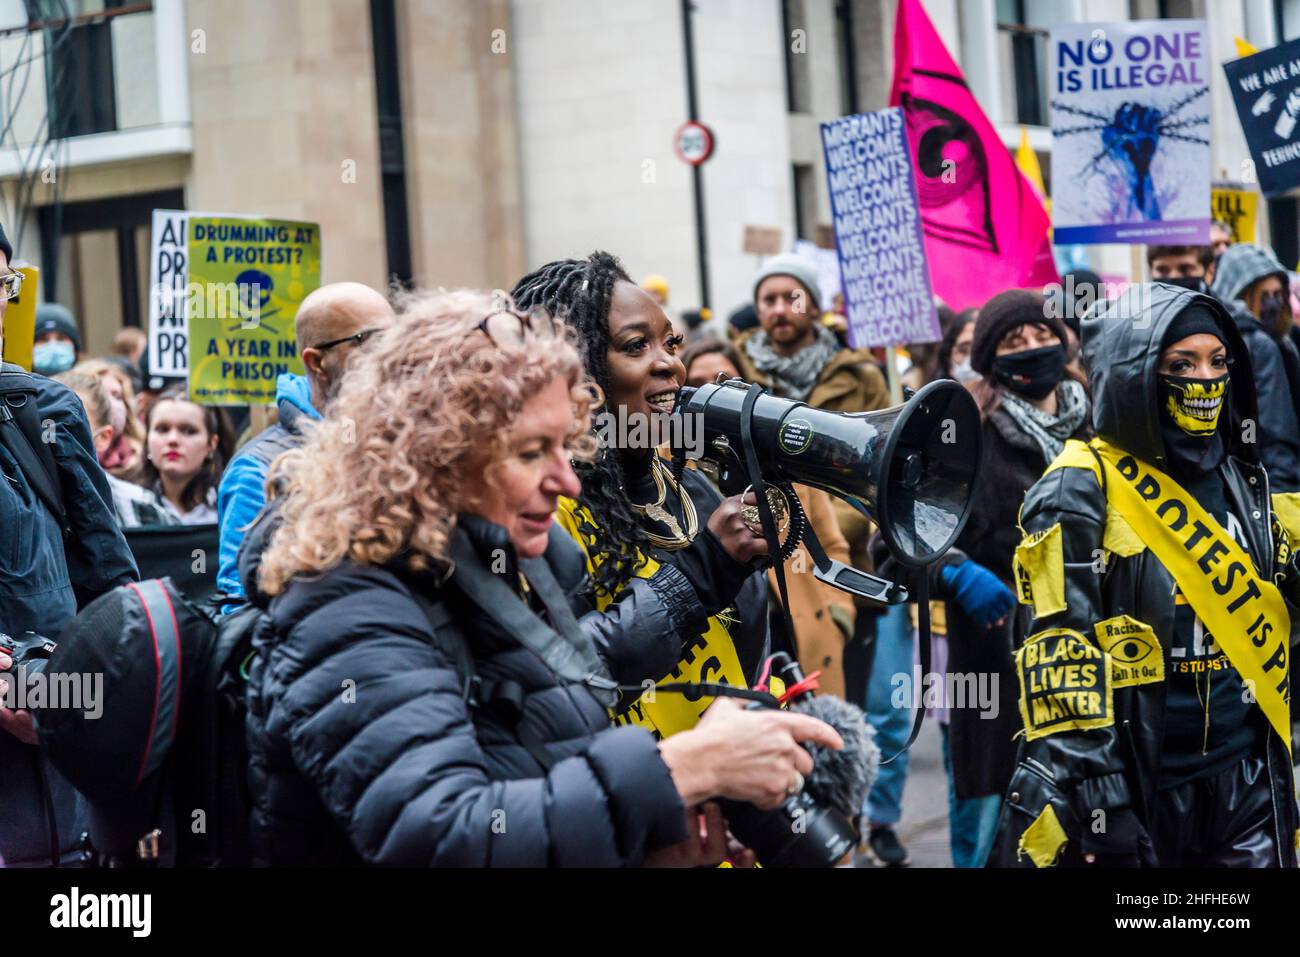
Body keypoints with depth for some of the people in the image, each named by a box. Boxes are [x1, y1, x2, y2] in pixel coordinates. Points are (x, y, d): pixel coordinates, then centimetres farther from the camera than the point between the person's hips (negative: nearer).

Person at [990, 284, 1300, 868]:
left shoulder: (1245, 484, 11)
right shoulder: (1081, 491, -9)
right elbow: (1061, 654, -14)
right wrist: (1089, 794, -18)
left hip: (1245, 782, 6)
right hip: (1131, 790, -5)